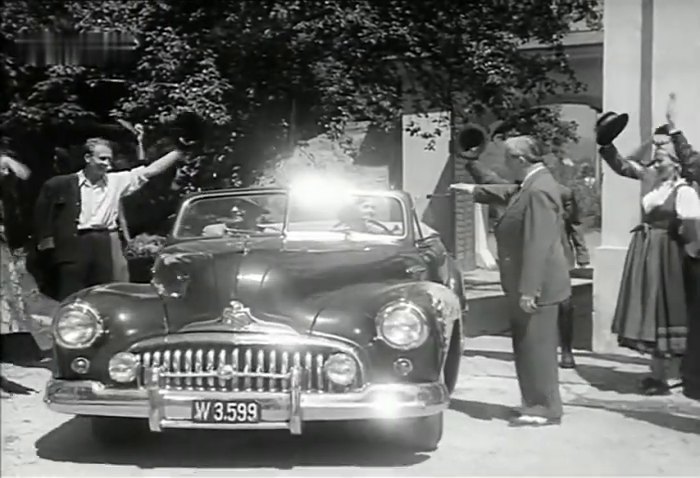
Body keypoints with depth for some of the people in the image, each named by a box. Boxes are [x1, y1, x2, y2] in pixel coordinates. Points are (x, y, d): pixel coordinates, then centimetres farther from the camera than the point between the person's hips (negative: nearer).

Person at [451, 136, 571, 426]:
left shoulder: (539, 191, -22)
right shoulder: (530, 185, 9)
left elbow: (538, 244, -25)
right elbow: (506, 193, 32)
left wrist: (528, 290, -25)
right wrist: (474, 190, 38)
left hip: (537, 286, -10)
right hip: (528, 284, 10)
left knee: (536, 346, -2)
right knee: (528, 346, 16)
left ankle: (545, 409, 8)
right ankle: (536, 403, 26)